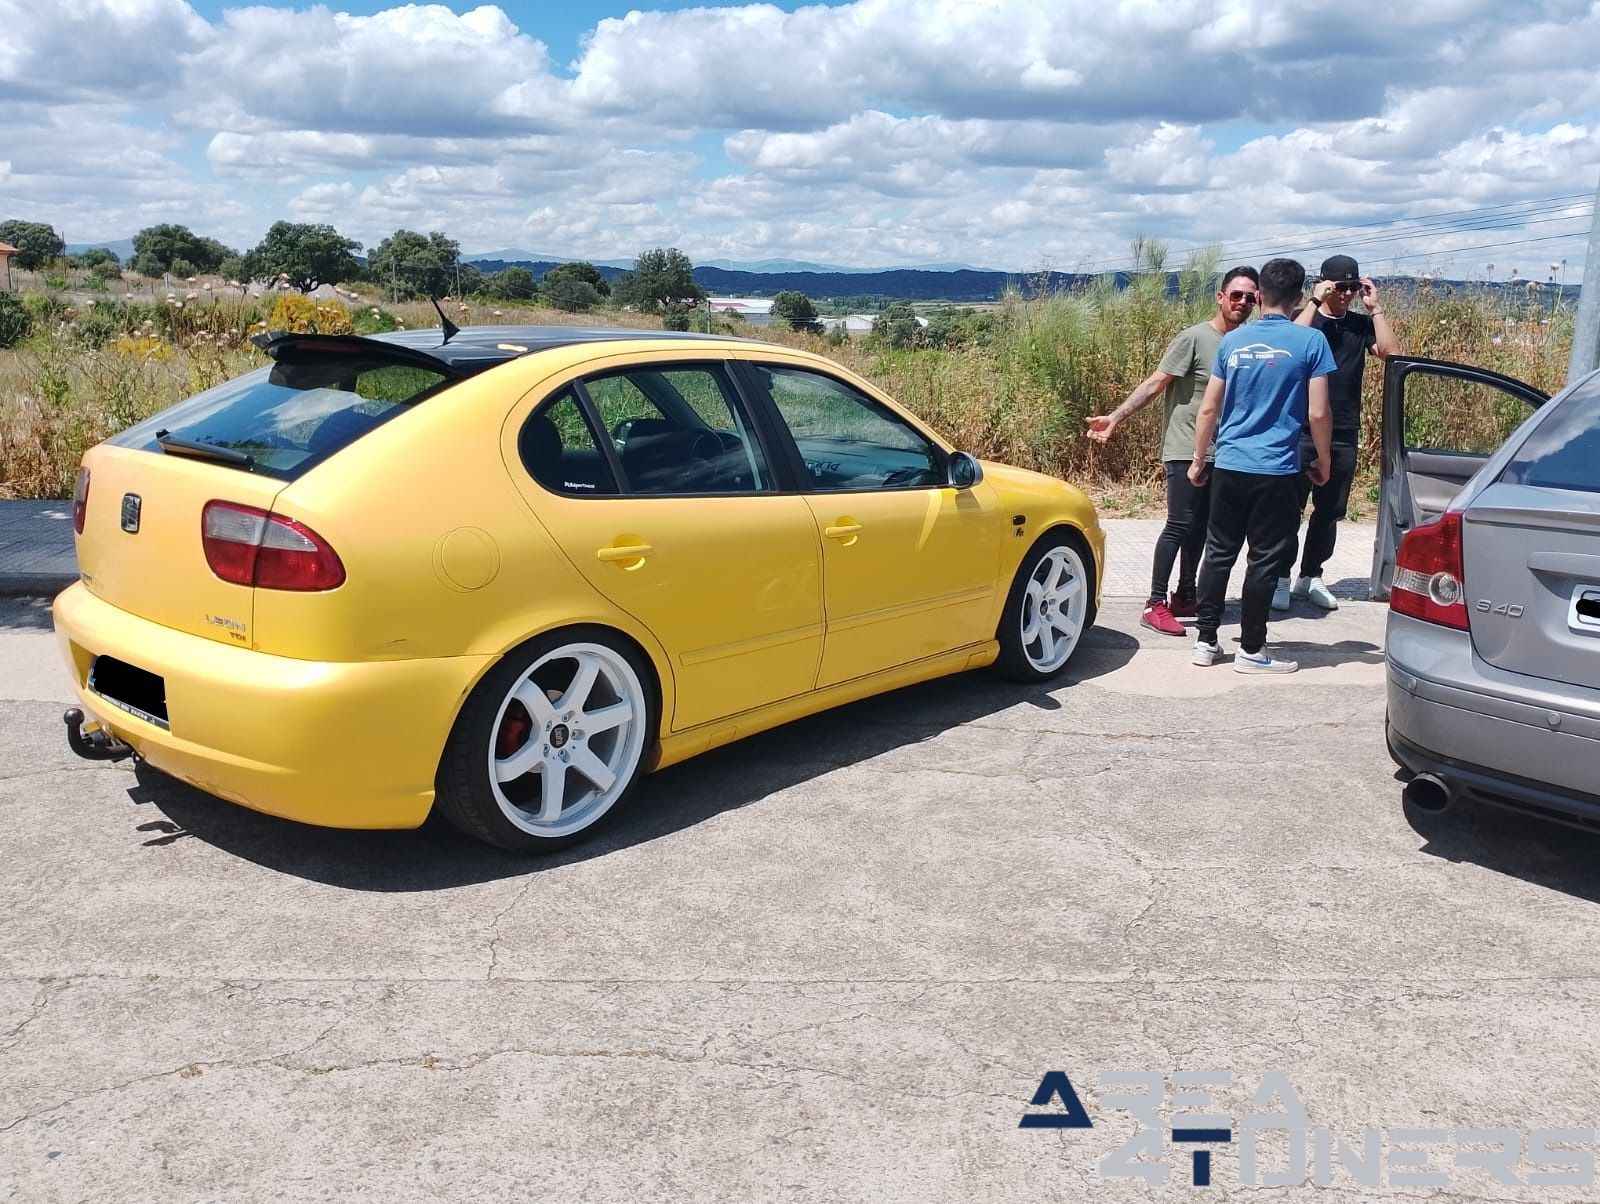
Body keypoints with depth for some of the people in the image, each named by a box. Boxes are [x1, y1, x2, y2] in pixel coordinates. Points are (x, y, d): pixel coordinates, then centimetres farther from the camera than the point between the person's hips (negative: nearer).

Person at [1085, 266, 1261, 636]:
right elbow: (1154, 383, -14)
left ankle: (1185, 596, 22)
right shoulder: (1194, 338, -11)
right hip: (1186, 451, -7)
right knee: (1180, 525, -10)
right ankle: (1155, 605, -7)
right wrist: (1117, 416, -22)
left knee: (1200, 527, 12)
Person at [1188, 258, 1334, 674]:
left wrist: (1198, 461, 17)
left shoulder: (1233, 340, 5)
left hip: (1229, 467, 4)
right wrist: (1323, 461, 7)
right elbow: (1318, 414, -7)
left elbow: (1208, 409, 7)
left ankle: (1205, 640, 16)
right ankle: (1251, 651, 10)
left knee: (1219, 553, 12)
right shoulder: (1310, 341, -5)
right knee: (1264, 560, 4)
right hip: (1276, 470, -3)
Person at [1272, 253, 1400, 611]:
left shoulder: (1361, 324, 10)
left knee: (1330, 511, 10)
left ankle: (1310, 577, 21)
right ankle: (1281, 579, 4)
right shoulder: (1304, 317, 0)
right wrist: (1315, 302, -20)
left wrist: (1376, 308, -7)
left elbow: (1391, 352, -6)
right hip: (1301, 431, -4)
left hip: (1344, 435, 4)